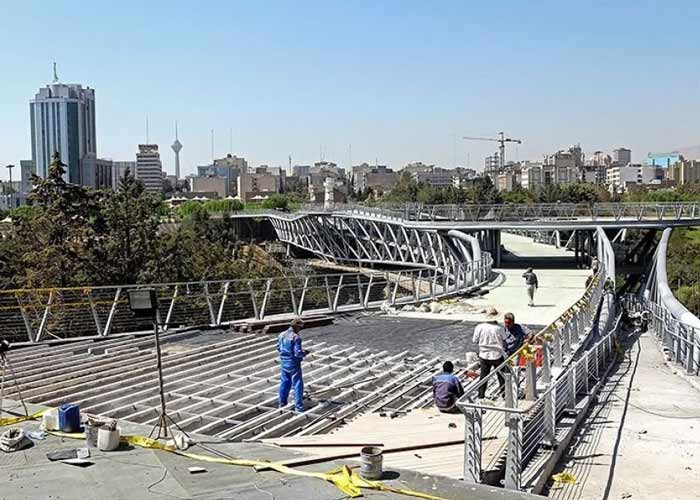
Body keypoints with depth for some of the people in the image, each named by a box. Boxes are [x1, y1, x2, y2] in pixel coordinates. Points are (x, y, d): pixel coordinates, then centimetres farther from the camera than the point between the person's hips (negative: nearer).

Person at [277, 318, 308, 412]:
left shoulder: (281, 335, 1)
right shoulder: (296, 337, -20)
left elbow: (278, 348, 11)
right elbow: (298, 353, -22)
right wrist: (304, 353, -3)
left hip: (283, 362, 6)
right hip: (293, 364, -6)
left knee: (284, 382, 21)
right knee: (297, 384, 4)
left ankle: (282, 402, 32)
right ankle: (298, 406, 7)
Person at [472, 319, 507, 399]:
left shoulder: (479, 327, -15)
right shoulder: (499, 328, -18)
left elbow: (474, 340, -5)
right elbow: (504, 340, -5)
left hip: (484, 356, 2)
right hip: (497, 356, -2)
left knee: (483, 376, 15)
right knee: (501, 376, 16)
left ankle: (481, 395, 20)